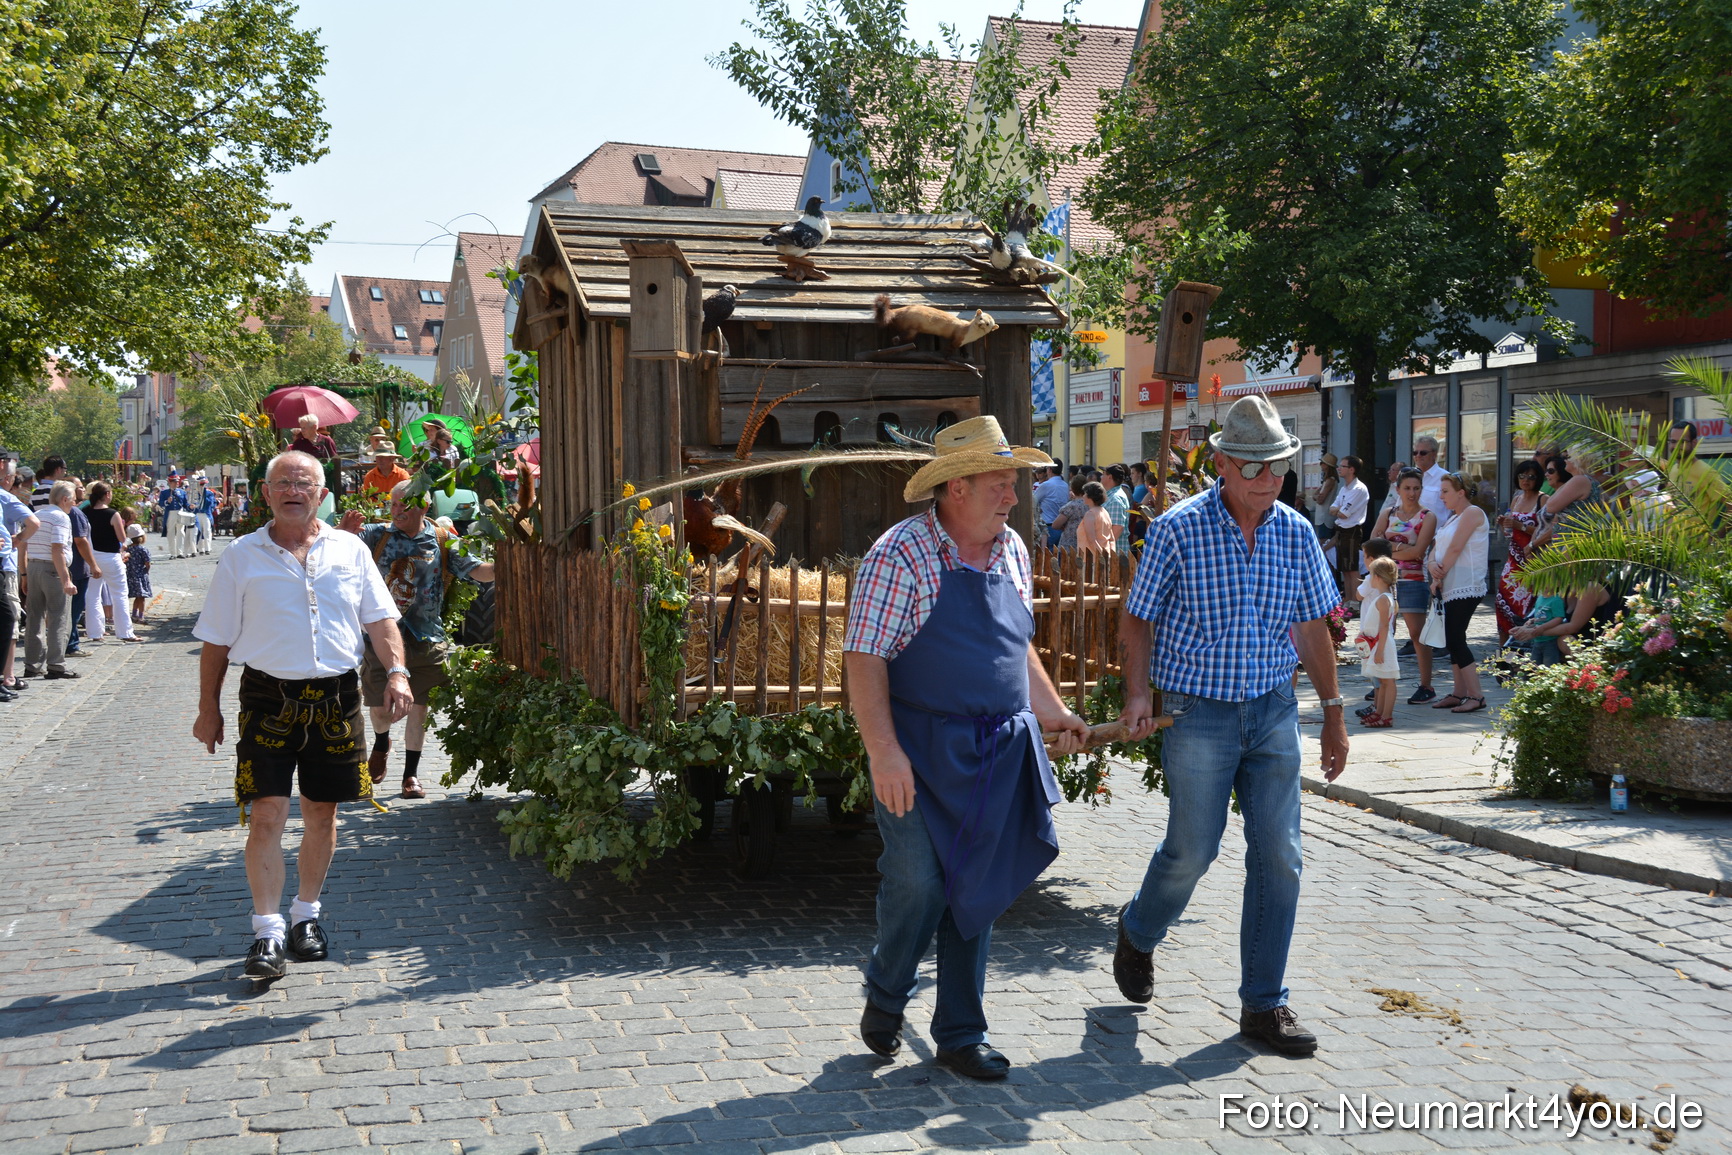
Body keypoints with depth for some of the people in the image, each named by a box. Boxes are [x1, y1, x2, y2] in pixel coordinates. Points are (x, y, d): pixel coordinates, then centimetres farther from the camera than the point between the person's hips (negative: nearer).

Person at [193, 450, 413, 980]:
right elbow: (216, 639, 6)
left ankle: (306, 915, 26)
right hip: (269, 697, -2)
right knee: (267, 813, -9)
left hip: (336, 697, 2)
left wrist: (396, 670, -6)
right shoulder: (242, 557, 3)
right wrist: (208, 709, 5)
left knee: (321, 813, 10)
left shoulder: (350, 550, 8)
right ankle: (267, 931, -2)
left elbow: (379, 617, 9)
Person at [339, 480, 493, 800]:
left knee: (418, 707, 3)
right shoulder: (376, 535, 0)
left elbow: (477, 571, -2)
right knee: (381, 709, 5)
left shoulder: (443, 542, 1)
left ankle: (411, 773, 19)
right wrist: (344, 535, -29)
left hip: (426, 639, 0)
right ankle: (381, 743, 41)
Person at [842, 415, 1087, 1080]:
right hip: (923, 751, -6)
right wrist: (884, 750, -24)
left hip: (1000, 752, 6)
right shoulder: (901, 556, -11)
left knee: (975, 891, 9)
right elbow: (864, 658, -16)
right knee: (918, 883, -8)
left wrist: (1055, 715, 21)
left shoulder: (1012, 552, 11)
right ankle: (885, 999, 22)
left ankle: (961, 1034, 22)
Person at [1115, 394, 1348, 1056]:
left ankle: (1263, 1003, 13)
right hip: (1200, 713, -4)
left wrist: (1333, 714, 14)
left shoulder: (1296, 533, 4)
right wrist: (1137, 693, -15)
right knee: (1192, 850, 1)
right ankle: (1137, 935, 33)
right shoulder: (1179, 529, -8)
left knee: (1278, 856, 2)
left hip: (1275, 711, 4)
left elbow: (1312, 629, 12)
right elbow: (1137, 619, -2)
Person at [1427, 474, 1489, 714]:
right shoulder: (1454, 517, 21)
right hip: (1452, 587, 9)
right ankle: (1460, 693, 14)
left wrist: (1439, 578, -11)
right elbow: (1438, 545, 15)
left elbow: (1455, 549, -15)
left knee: (1455, 639, -12)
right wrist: (1432, 564, -6)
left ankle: (1476, 696, -10)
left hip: (1466, 587, -9)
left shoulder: (1472, 513, -8)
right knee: (1453, 640, 9)